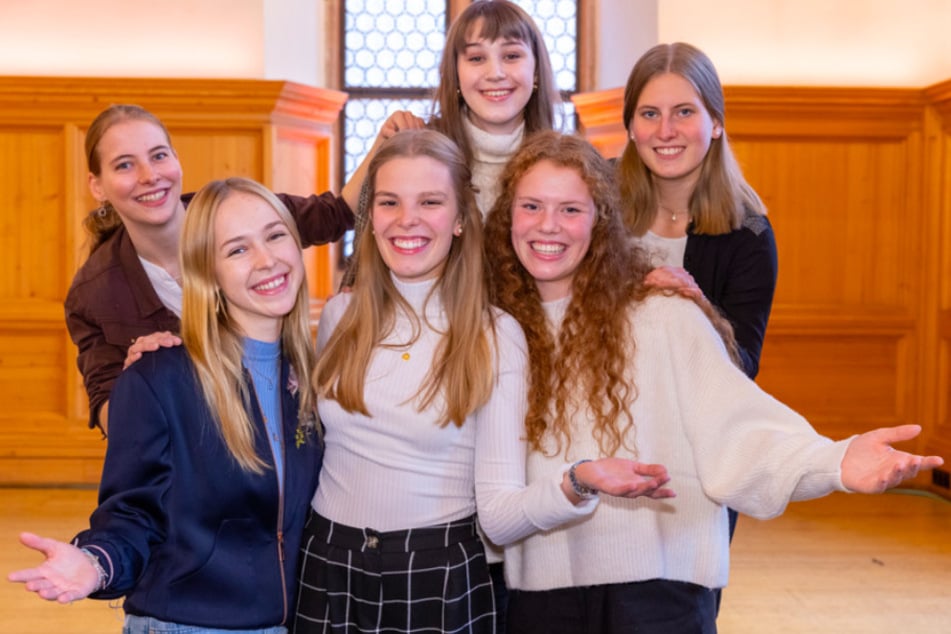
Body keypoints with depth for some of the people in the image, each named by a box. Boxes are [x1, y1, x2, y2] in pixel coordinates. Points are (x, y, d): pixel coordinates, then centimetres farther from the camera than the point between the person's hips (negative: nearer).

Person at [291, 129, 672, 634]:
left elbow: (498, 516, -14)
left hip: (439, 583, -3)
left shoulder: (496, 337, -9)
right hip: (328, 573, 3)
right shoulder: (340, 316, 0)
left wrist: (576, 484, -31)